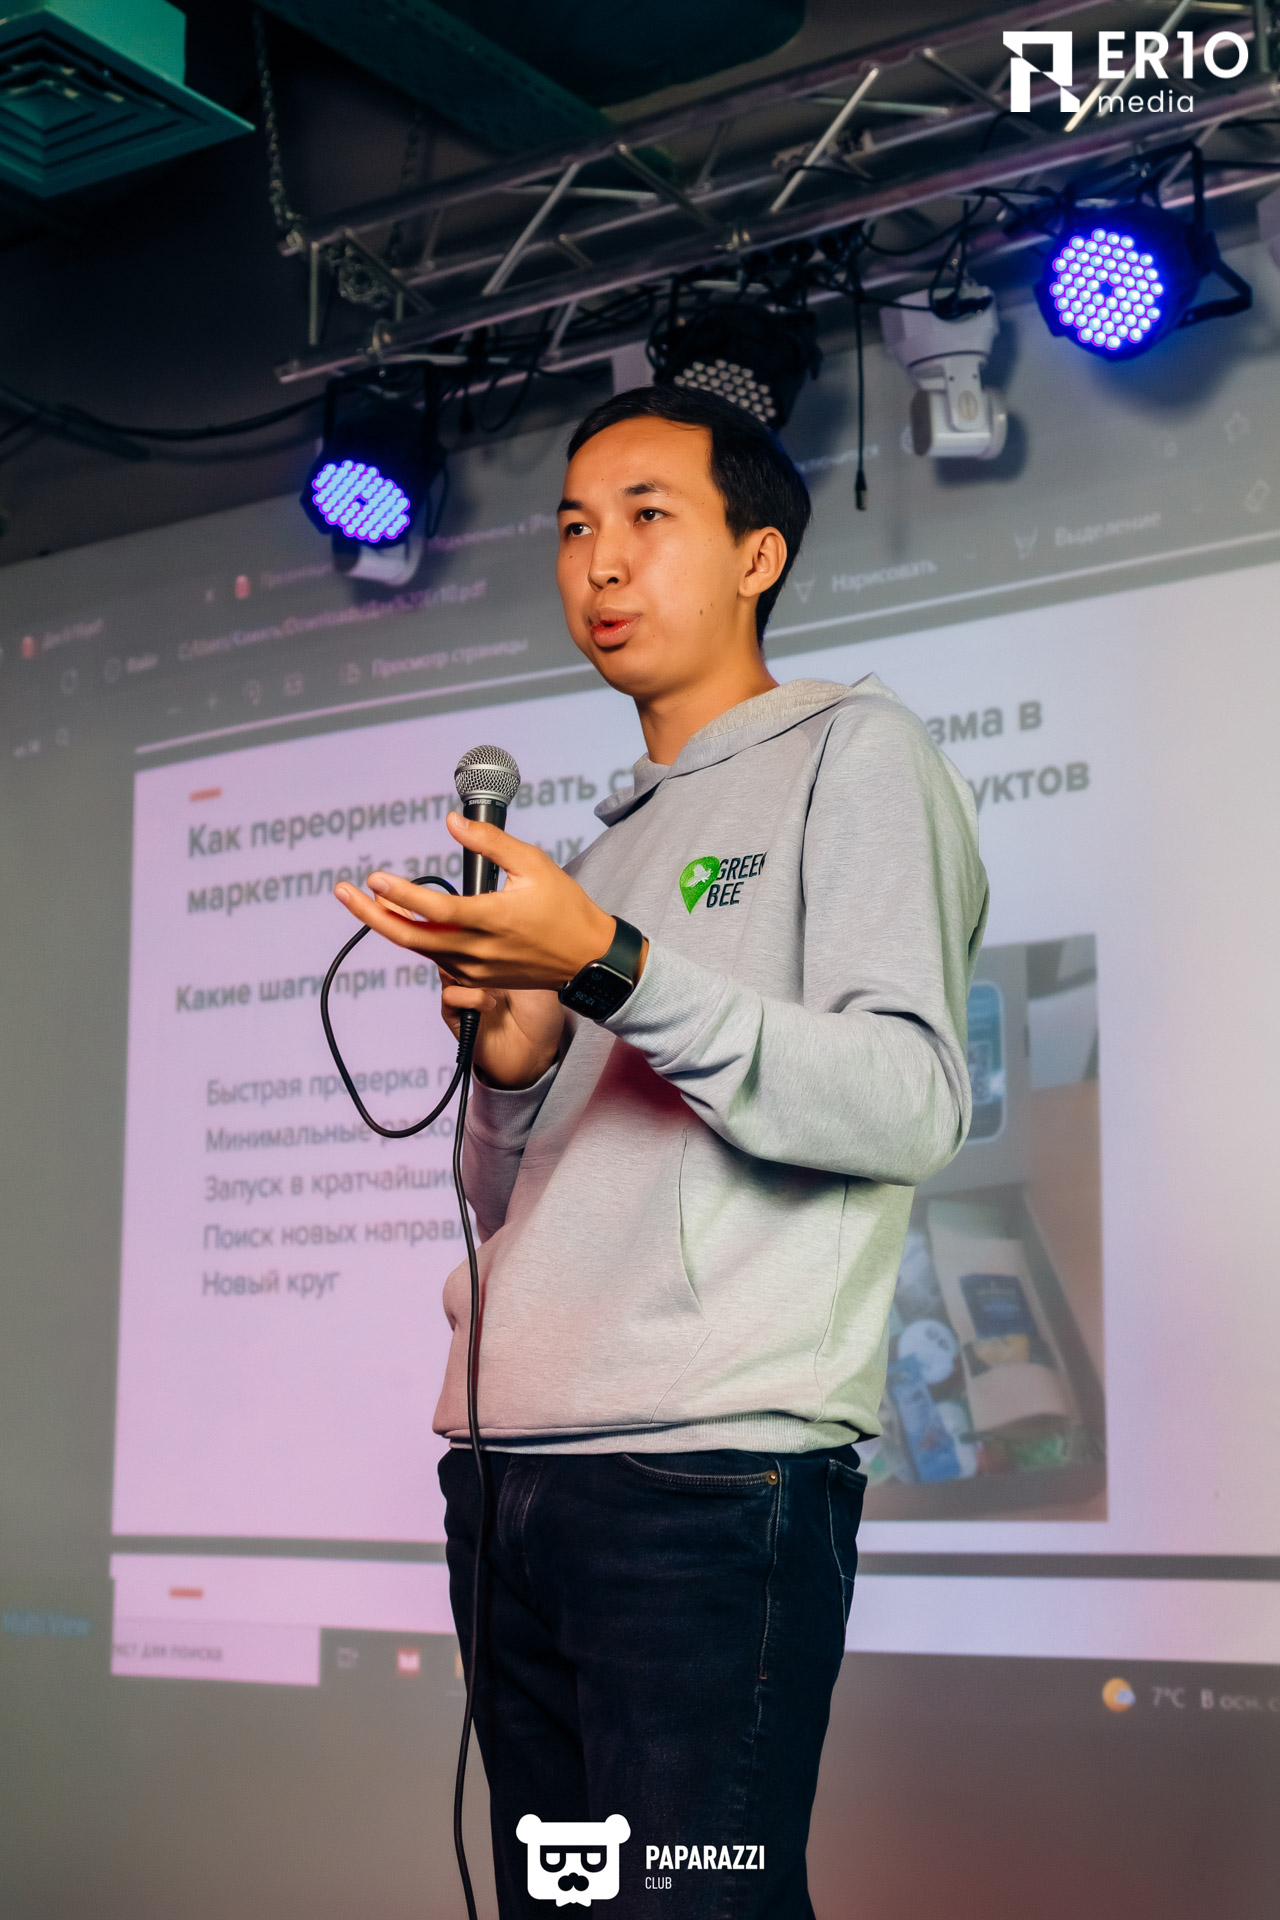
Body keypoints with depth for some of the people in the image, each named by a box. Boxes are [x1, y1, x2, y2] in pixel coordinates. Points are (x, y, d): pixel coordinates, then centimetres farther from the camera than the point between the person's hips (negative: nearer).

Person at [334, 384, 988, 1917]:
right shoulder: (608, 845, 24)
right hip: (507, 1475, 7)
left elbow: (912, 1107, -11)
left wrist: (612, 968, -20)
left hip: (711, 1481, -7)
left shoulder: (854, 756, 4)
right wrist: (511, 1070, 0)